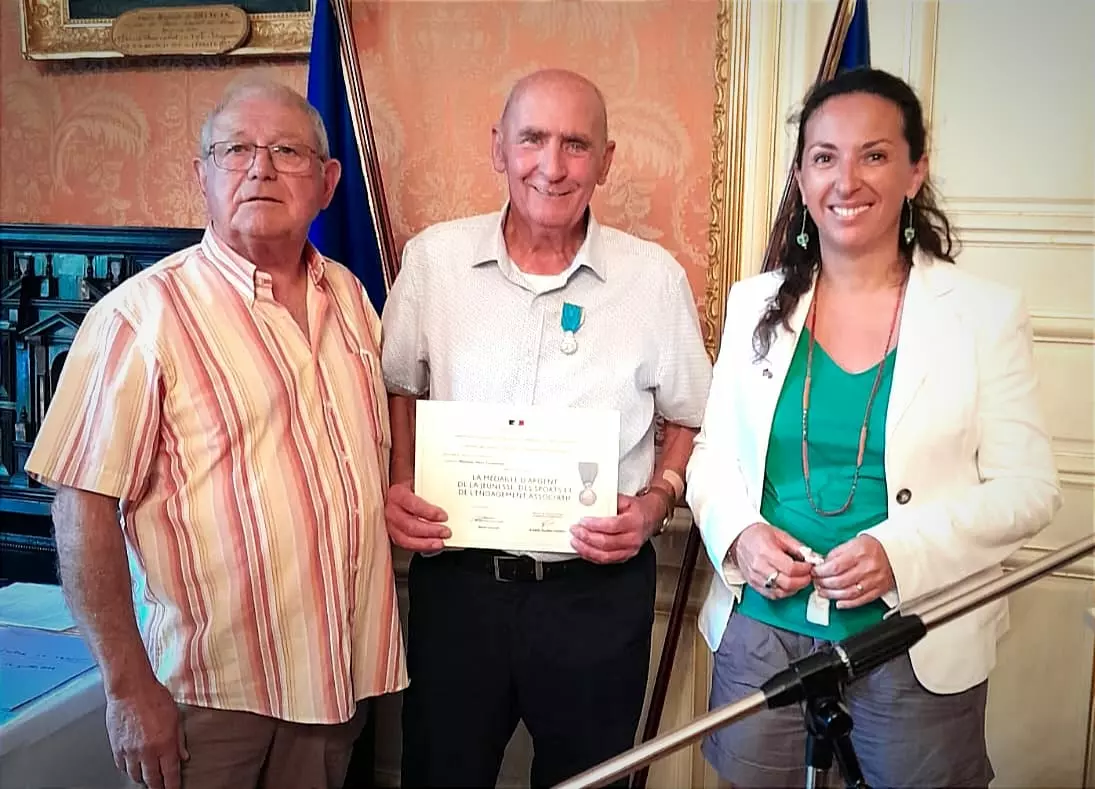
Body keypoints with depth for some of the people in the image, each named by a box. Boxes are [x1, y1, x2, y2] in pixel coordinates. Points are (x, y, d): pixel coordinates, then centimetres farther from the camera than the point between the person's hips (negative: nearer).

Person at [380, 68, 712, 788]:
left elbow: (693, 419, 5)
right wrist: (397, 486, -7)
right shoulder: (434, 257, -1)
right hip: (456, 579, 1)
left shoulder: (656, 276, -4)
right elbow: (397, 389, 9)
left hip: (599, 590, 0)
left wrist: (656, 502, -12)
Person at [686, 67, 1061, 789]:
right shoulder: (756, 304, 3)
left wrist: (900, 554, -21)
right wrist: (739, 533, -12)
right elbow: (712, 455, 8)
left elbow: (1028, 488, -6)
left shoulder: (985, 313, -5)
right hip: (761, 631, 2)